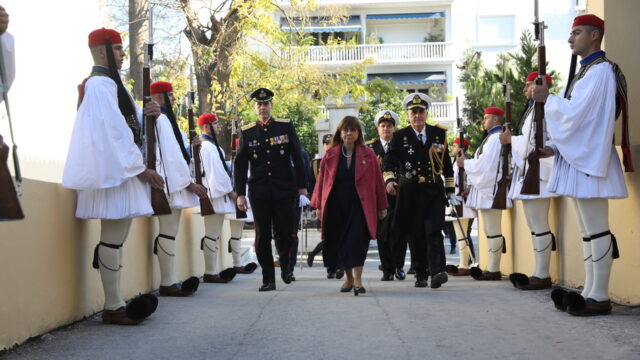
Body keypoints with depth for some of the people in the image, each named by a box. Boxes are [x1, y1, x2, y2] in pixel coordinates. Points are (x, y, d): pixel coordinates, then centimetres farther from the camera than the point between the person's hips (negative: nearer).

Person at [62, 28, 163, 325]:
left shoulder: (108, 83, 21)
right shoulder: (101, 84, -11)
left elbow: (126, 120, 21)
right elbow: (113, 129, -17)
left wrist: (146, 113, -1)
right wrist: (140, 167, -16)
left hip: (118, 167, 11)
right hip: (114, 168, -11)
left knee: (115, 238, 9)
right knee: (114, 238, -9)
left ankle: (114, 304, 12)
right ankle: (113, 307, -6)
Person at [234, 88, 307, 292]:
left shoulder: (286, 127, 4)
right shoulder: (247, 132, 5)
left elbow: (297, 158, 6)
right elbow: (240, 165, 6)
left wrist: (302, 186, 3)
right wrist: (240, 194, 0)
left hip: (285, 190, -1)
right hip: (259, 192, 1)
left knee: (285, 233, 1)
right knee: (262, 236, 1)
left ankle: (285, 267, 29)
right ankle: (268, 279, 10)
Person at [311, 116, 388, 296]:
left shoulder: (368, 155, 3)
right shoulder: (330, 155, 7)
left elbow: (377, 181, 4)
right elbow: (321, 180, 9)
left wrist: (382, 206, 4)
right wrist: (318, 205, 6)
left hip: (359, 205, -2)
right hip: (336, 206, 2)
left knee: (358, 239, -12)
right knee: (341, 242, 7)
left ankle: (358, 279, -10)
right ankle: (349, 278, 23)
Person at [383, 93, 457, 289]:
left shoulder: (439, 134, 9)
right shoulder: (399, 136, 4)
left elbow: (447, 163, 13)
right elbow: (389, 161, -4)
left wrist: (450, 189, 12)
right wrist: (389, 179, -22)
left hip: (434, 191, 0)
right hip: (410, 192, 0)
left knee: (434, 231, -14)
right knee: (415, 235, 5)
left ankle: (437, 272, -19)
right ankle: (420, 274, 14)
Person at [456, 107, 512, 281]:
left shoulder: (496, 137, -12)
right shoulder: (491, 137, 19)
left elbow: (485, 163, -18)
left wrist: (465, 163, -6)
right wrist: (467, 162, 10)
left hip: (491, 190, -11)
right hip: (486, 189, 11)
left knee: (493, 231, -8)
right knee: (489, 230, 12)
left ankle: (494, 270, -6)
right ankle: (492, 268, 16)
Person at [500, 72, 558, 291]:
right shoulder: (532, 109, 20)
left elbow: (533, 143, -18)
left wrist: (510, 139, -6)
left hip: (537, 174, -11)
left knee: (539, 226, -9)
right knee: (535, 226, 14)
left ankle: (542, 275, -7)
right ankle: (539, 273, 19)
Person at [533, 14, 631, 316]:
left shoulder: (600, 70, -11)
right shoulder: (586, 71, 19)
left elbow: (576, 112, -19)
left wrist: (548, 99, -6)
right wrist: (554, 148, 11)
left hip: (590, 160, -10)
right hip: (579, 157, 10)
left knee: (596, 230, -7)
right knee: (588, 231, 11)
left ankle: (599, 297, -4)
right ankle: (590, 292, 16)